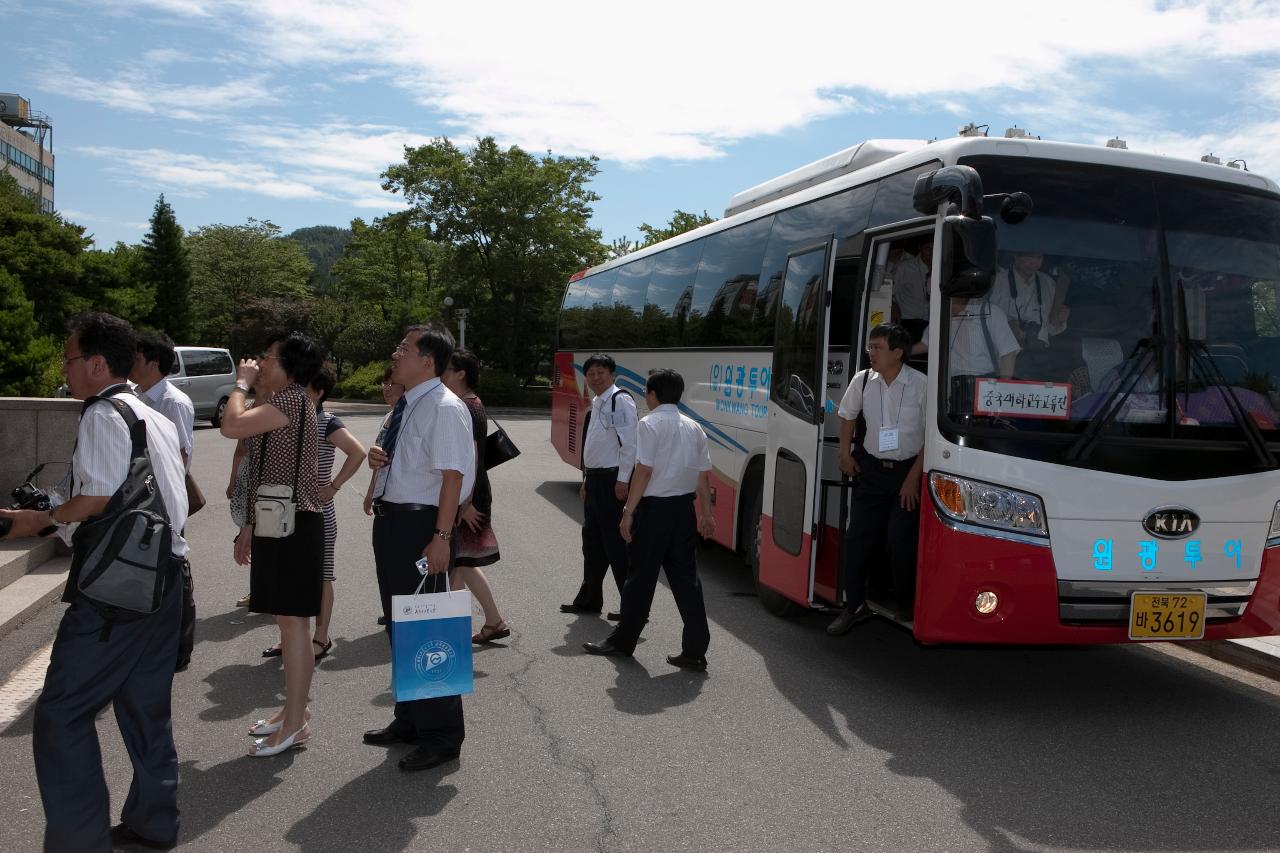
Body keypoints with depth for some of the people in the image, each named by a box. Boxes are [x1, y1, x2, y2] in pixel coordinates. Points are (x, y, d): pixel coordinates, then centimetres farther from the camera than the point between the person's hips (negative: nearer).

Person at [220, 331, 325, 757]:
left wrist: (242, 383, -10)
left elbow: (232, 425, -27)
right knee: (287, 620, 15)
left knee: (292, 620, -5)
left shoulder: (293, 400, -14)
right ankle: (293, 709, 26)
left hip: (294, 524, -10)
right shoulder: (277, 403, 18)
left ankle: (295, 723, 2)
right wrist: (250, 525, 22)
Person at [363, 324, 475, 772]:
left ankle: (442, 735, 14)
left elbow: (453, 476, -22)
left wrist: (442, 537, -26)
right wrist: (377, 457, 2)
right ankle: (409, 719, 36)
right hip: (389, 518, 10)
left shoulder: (445, 408, -17)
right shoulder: (404, 405, 12)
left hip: (420, 524, -10)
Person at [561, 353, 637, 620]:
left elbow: (629, 442, -17)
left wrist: (622, 480, -20)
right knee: (592, 540, 15)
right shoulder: (596, 404, 17)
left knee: (615, 542, -7)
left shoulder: (620, 400, -11)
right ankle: (589, 599, 27)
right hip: (594, 478, 9)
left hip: (611, 480, -9)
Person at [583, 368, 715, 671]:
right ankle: (695, 650, 9)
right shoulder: (693, 427, 10)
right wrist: (706, 513, 17)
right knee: (685, 576, 9)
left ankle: (623, 641, 19)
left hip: (655, 508, -6)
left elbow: (644, 471, -15)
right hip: (684, 508, 6)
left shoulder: (650, 424, -9)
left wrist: (629, 511, -12)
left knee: (641, 576, 5)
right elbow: (703, 475, 10)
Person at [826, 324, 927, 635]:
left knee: (902, 541, -7)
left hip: (907, 472, -3)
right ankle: (854, 605, 13)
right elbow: (847, 416, 17)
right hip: (871, 470, 4)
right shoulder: (862, 381, -2)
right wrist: (845, 454, 9)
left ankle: (908, 606, 14)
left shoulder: (920, 385, -13)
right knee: (857, 537, 1)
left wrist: (914, 476, -9)